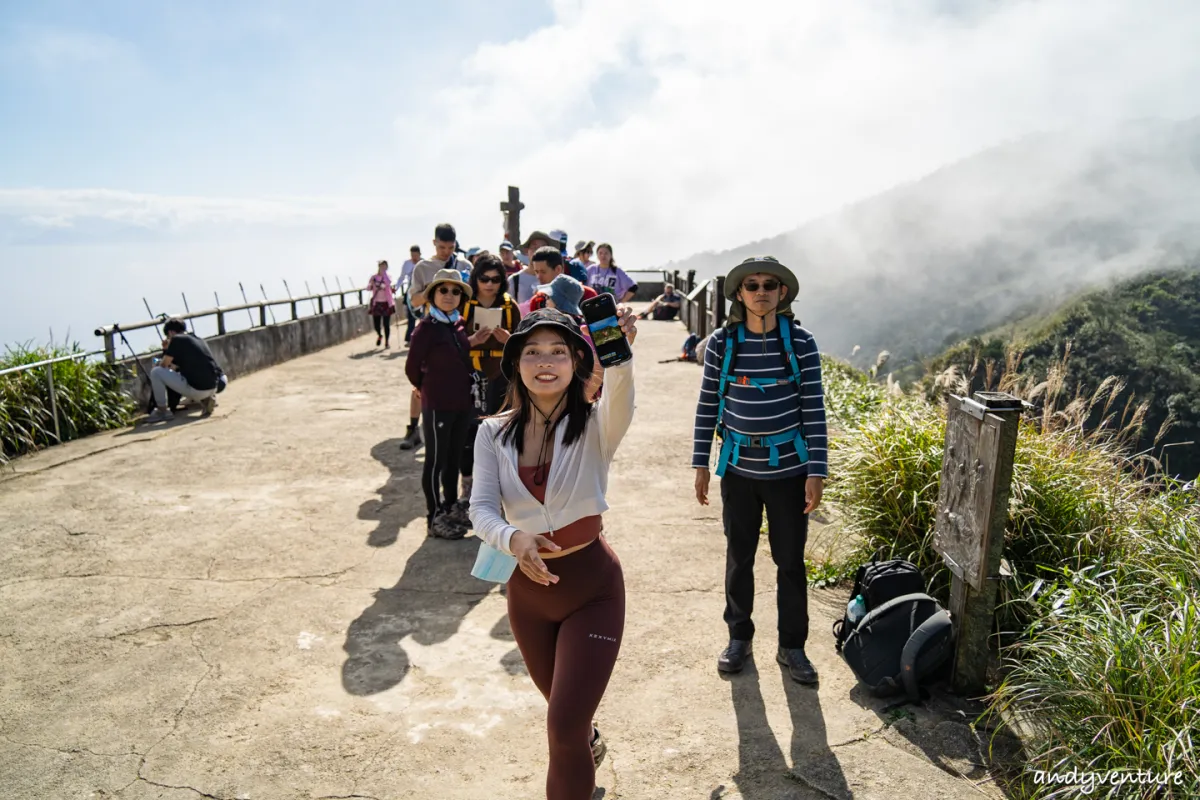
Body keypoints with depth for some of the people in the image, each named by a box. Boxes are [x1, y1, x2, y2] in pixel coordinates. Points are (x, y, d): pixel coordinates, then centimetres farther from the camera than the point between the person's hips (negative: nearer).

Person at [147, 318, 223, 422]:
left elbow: (163, 365, 1)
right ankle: (206, 399, 14)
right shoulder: (199, 339, 18)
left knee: (156, 372, 2)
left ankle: (162, 412, 8)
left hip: (196, 390, -8)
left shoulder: (177, 340, -2)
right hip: (213, 388, 8)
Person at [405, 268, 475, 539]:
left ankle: (451, 507, 32)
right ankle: (435, 518, 13)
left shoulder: (460, 324, 7)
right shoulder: (426, 327, -13)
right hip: (437, 405, -6)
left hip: (462, 402, 6)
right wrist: (427, 388, 5)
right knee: (436, 461, 3)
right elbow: (412, 367, -9)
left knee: (454, 458, 17)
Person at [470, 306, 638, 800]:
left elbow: (620, 398, -40)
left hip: (593, 587, -4)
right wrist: (513, 539, -40)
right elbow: (482, 509, -18)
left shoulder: (595, 425, -17)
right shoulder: (494, 433, -7)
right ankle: (589, 743, 63)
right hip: (528, 590, 4)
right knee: (564, 710, 27)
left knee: (564, 730, -12)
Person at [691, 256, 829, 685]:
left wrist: (816, 471, -10)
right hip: (739, 468, 1)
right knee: (739, 557, 14)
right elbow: (707, 405, 2)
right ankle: (739, 637, 33)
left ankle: (792, 646, 27)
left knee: (791, 560, 10)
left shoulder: (800, 342, -7)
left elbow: (813, 408, -6)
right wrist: (701, 464, 1)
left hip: (789, 468, -1)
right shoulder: (722, 343, -4)